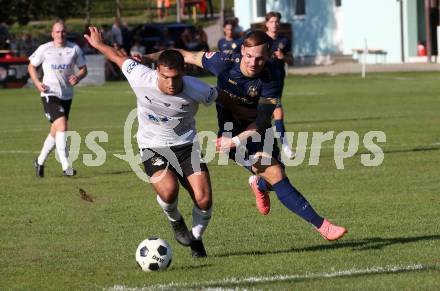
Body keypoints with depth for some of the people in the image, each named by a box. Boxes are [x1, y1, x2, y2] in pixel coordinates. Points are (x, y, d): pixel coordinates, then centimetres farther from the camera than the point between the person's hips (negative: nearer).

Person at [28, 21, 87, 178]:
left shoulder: (74, 49, 2)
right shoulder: (44, 49, -3)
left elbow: (83, 68, 11)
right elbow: (31, 66, 9)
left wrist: (78, 77, -12)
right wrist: (37, 82, -8)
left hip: (67, 95, 4)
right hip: (50, 94, -4)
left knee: (56, 132, 13)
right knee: (62, 125, -22)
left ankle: (40, 161, 34)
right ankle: (66, 166, -23)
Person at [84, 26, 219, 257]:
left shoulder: (197, 90, -23)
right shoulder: (140, 78, -23)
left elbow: (217, 97, 0)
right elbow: (120, 58, -3)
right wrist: (99, 44, 14)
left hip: (186, 145, 1)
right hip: (152, 147, -1)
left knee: (204, 199, -13)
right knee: (168, 190, -29)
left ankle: (196, 239, 20)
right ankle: (175, 221, 8)